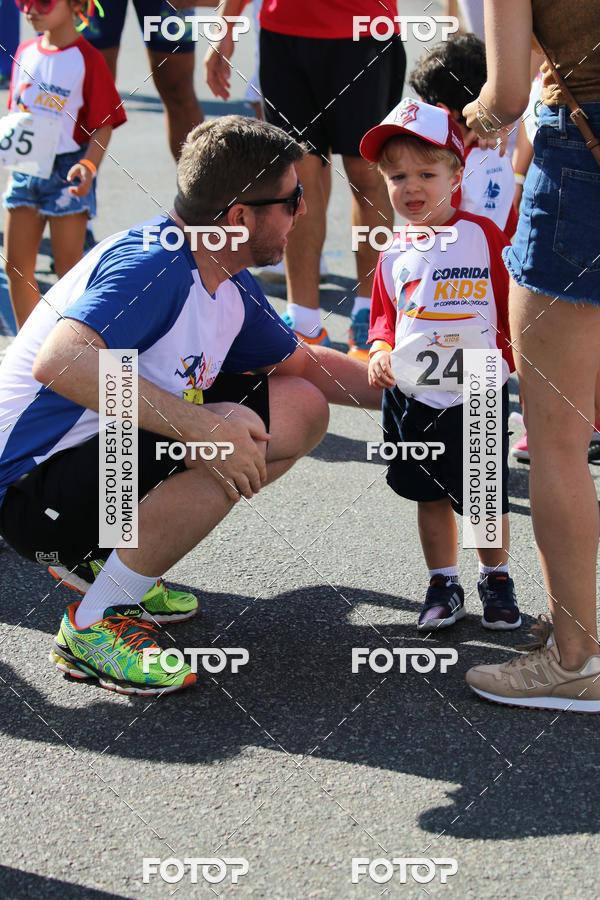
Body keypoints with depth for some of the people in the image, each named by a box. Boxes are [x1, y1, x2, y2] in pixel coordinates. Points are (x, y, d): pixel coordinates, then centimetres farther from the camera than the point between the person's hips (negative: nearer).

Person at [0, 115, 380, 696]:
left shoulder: (229, 287, 6)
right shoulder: (153, 263, -23)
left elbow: (300, 365, 24)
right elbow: (58, 362, -39)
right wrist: (201, 427, -40)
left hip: (105, 455, 10)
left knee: (301, 412, 7)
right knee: (236, 430, -30)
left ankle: (116, 557, 11)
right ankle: (92, 629, -15)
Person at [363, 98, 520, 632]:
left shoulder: (481, 235, -7)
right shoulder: (395, 253, 5)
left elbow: (512, 304, -2)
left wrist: (511, 361, -3)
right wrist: (380, 350, -2)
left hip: (477, 395, -3)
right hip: (411, 397, 4)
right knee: (431, 497, 13)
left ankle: (497, 578, 27)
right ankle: (443, 584, 26)